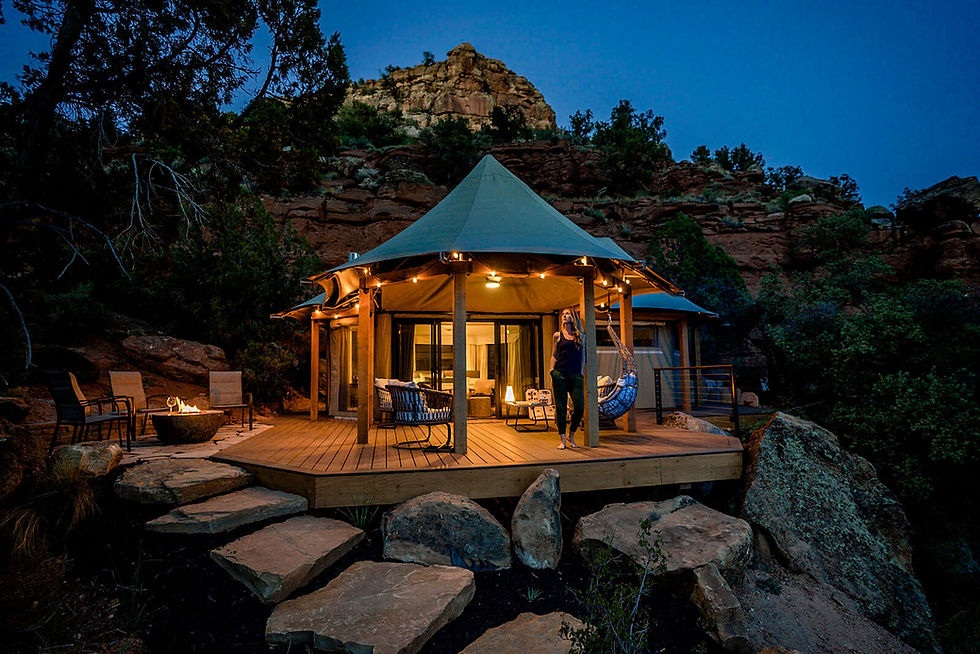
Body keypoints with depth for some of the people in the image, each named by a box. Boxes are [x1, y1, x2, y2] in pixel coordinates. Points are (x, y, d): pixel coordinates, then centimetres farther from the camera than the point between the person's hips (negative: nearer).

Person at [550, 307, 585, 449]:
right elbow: (554, 355, 11)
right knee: (561, 408, 0)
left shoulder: (581, 336, 12)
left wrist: (581, 373, 6)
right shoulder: (558, 335, 10)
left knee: (580, 407, -7)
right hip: (560, 375, -1)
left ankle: (571, 436, 15)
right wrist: (552, 371, 0)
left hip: (575, 375, 1)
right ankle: (562, 440, 9)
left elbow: (582, 356, 15)